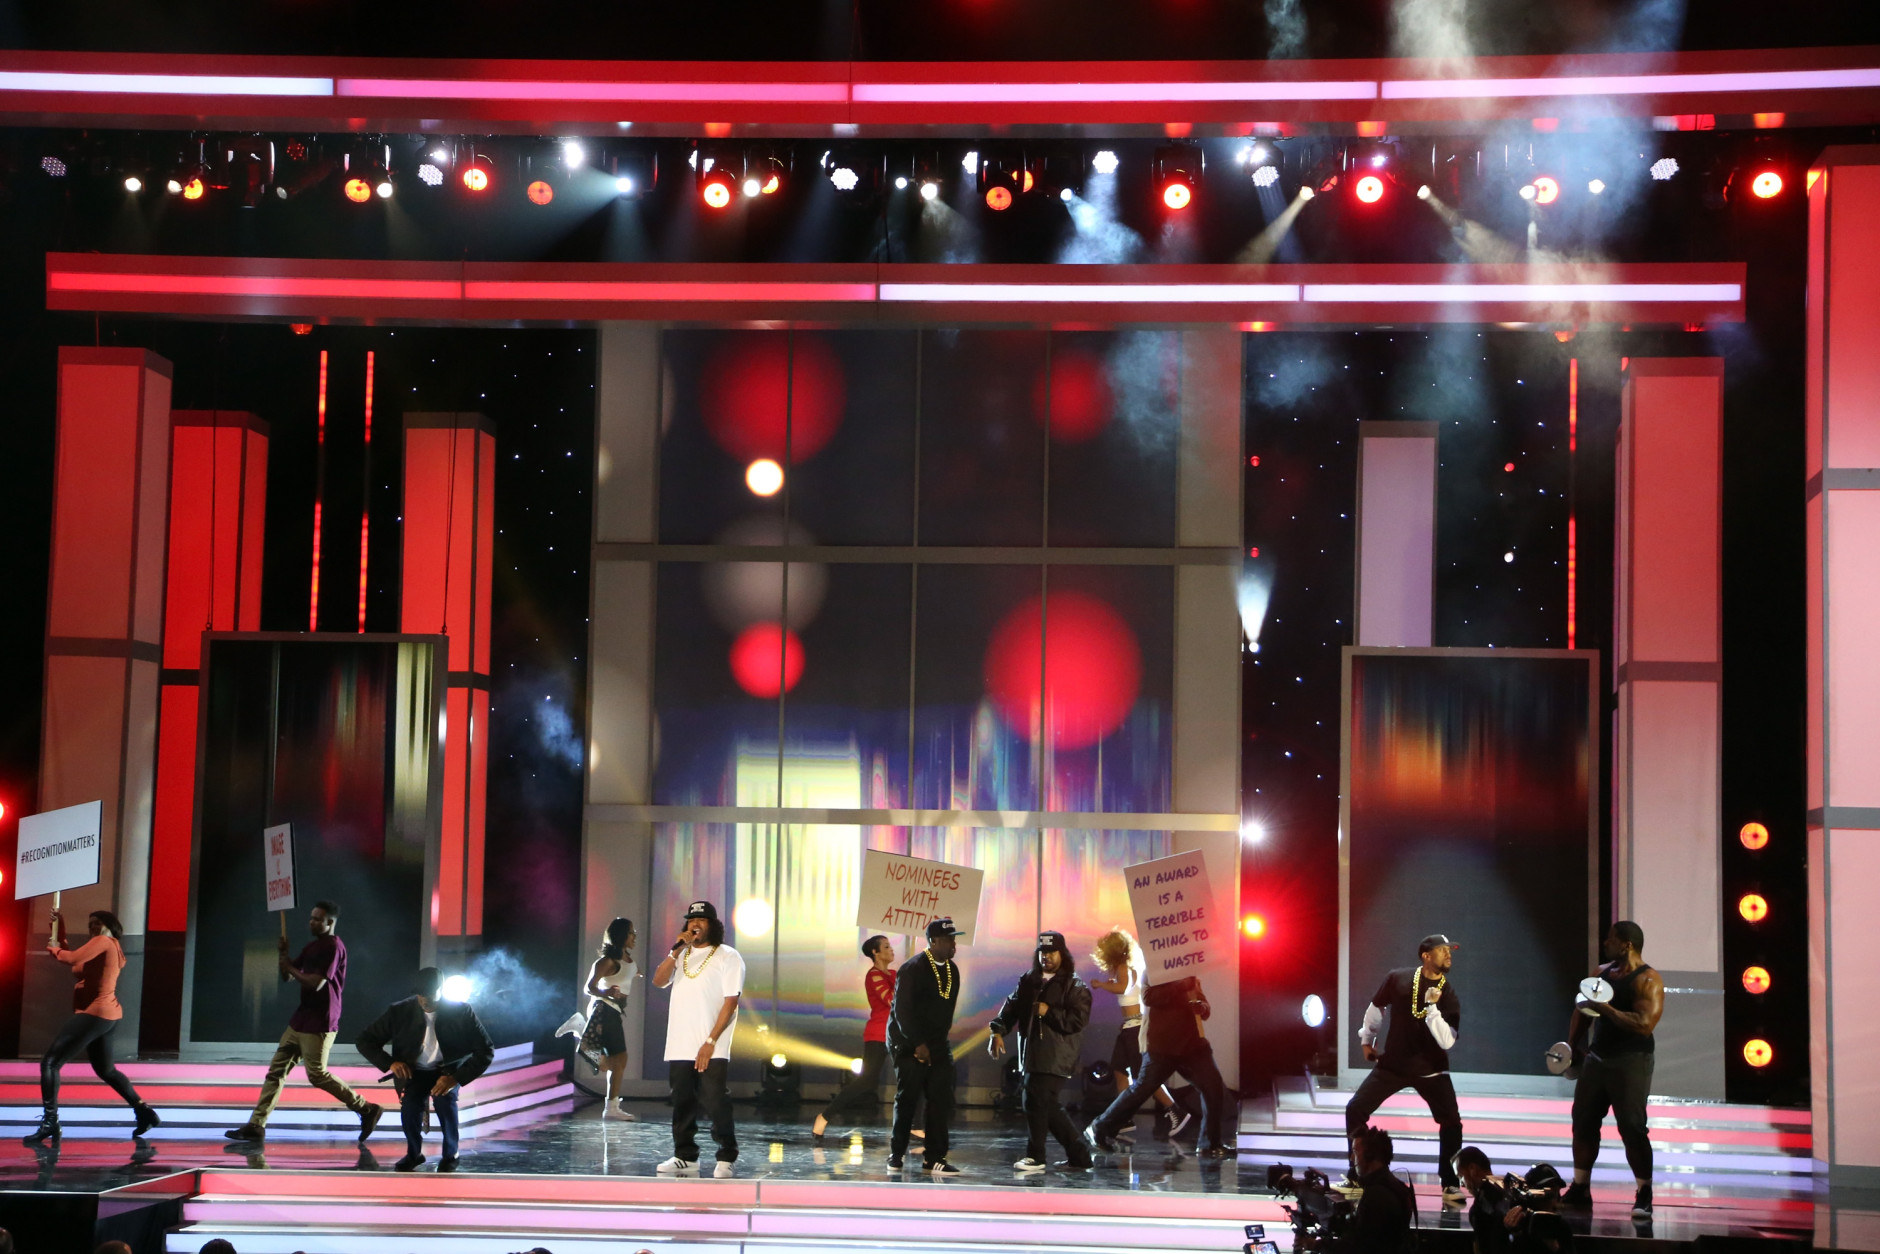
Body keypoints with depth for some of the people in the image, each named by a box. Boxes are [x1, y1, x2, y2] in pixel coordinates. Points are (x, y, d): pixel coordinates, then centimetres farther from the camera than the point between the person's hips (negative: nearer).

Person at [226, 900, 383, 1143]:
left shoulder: (333, 946, -15)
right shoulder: (313, 946, 16)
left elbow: (316, 983, -22)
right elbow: (288, 976, 19)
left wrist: (290, 967, -9)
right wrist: (284, 954, 1)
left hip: (319, 1023, -10)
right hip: (301, 1020, 10)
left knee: (317, 1074, -8)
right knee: (277, 1069, 7)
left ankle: (367, 1109, 3)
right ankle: (256, 1125, 8)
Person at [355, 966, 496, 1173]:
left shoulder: (461, 1011, -18)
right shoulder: (399, 1011, -14)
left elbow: (486, 1052, -14)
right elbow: (365, 1041, -4)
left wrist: (456, 1078, -27)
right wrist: (389, 1063, -22)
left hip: (448, 1070, -1)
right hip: (414, 1071, 1)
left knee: (445, 1098, -32)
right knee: (410, 1103, -29)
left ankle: (451, 1154, -7)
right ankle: (413, 1153, 0)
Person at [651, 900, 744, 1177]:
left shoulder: (728, 957, -1)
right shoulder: (681, 955, 17)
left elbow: (730, 1002, -8)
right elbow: (659, 981, 1)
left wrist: (710, 1042, -15)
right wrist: (676, 950, -11)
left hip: (711, 1050, -5)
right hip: (679, 1047, 5)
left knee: (715, 1103, -9)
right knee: (682, 1103, 7)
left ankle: (726, 1159, -3)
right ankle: (685, 1157, 16)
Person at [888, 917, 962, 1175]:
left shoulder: (952, 970, 7)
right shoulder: (912, 969, -15)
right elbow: (902, 1010, -18)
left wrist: (941, 1039, 9)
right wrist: (918, 1044, -20)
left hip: (937, 1045, 6)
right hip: (909, 1044, -6)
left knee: (941, 1101, -1)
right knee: (907, 1099, -1)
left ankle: (934, 1158, 2)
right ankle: (896, 1154, 13)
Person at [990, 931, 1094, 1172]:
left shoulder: (1074, 986, -3)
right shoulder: (1028, 981, 15)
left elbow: (1078, 1020, -12)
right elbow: (1012, 1007, 10)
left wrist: (1049, 1012, -14)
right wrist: (998, 1031, -5)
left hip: (1056, 1058, -7)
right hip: (1033, 1056, 7)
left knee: (1036, 1102, -10)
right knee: (1049, 1107, 10)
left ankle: (1035, 1156, 3)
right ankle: (1078, 1154, 19)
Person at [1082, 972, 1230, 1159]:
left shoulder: (1189, 974, 19)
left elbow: (1204, 1009, 20)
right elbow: (1149, 996, -19)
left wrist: (1202, 1007, -4)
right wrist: (1182, 985, -21)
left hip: (1192, 1044, 6)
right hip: (1161, 1045, -6)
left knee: (1214, 1088, -5)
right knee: (1142, 1088, -3)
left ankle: (1210, 1145, 4)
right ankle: (1099, 1130, 12)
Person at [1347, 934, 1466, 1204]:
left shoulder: (1449, 995, -10)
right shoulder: (1398, 979, -9)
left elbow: (1447, 1041, -20)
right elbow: (1376, 1008, 10)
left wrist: (1432, 1007, -28)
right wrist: (1367, 1040, 18)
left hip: (1430, 1069, -1)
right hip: (1392, 1065, 1)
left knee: (1452, 1122, -12)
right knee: (1355, 1110, -4)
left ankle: (1450, 1186, 3)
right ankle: (1356, 1177, 10)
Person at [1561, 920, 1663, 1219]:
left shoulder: (1647, 980, -14)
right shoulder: (1601, 972, 10)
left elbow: (1645, 1024, -26)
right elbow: (1582, 1006, 22)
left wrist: (1605, 1008, -27)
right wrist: (1572, 1043, 13)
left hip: (1630, 1062, -8)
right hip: (1597, 1058, 8)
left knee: (1632, 1128, -10)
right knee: (1583, 1122, 9)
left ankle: (1644, 1195, -3)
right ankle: (1580, 1189, 19)